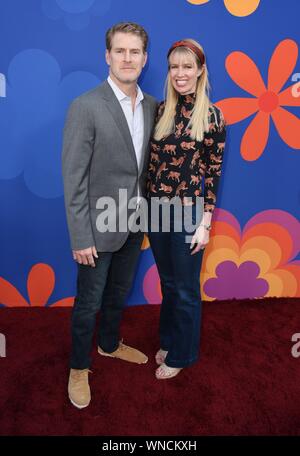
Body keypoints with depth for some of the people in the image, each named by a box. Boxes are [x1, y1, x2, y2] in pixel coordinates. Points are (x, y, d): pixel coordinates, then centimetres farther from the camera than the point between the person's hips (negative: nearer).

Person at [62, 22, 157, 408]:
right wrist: (81, 239, -17)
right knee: (89, 303, 11)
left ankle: (109, 343, 49)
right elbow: (73, 179, -17)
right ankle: (79, 367, 34)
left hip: (134, 223, 6)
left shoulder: (151, 106, 2)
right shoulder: (85, 107, -17)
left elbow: (146, 164, 9)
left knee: (119, 293, 23)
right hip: (100, 227, -5)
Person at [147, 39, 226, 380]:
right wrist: (149, 204, 6)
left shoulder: (211, 116, -7)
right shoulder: (161, 110, 4)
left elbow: (213, 172, -8)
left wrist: (205, 223, -10)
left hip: (189, 212, -4)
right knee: (167, 282, 19)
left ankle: (182, 353, 32)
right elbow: (152, 159, 8)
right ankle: (168, 340, 41)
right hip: (156, 208, 4)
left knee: (185, 287, 11)